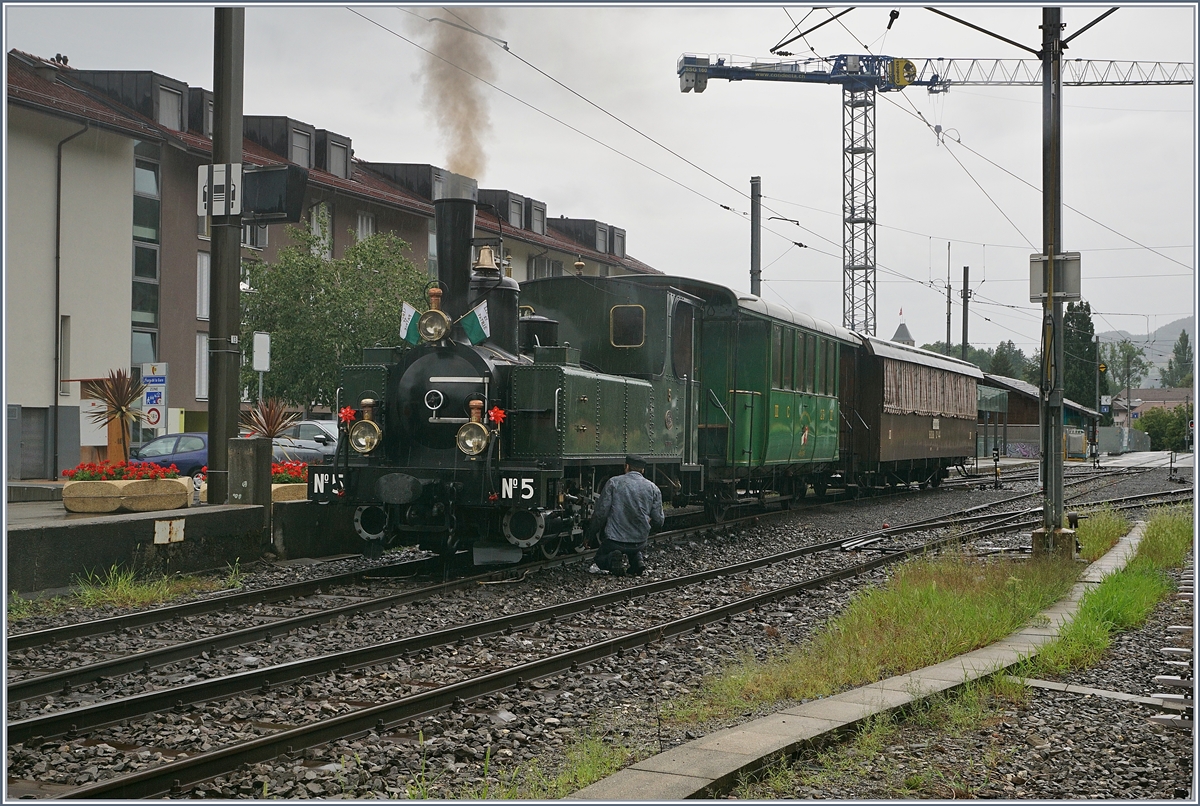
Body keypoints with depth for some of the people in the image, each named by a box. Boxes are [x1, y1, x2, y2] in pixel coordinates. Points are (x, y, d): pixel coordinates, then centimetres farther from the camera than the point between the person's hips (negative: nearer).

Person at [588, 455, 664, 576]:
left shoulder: (614, 482, -6)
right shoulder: (653, 488, 1)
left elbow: (601, 513, -8)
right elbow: (658, 521, 2)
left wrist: (591, 532, 9)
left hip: (614, 541, -3)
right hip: (640, 542, 3)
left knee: (600, 559, 26)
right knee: (635, 551, 39)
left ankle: (612, 559, -10)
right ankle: (637, 559, 3)